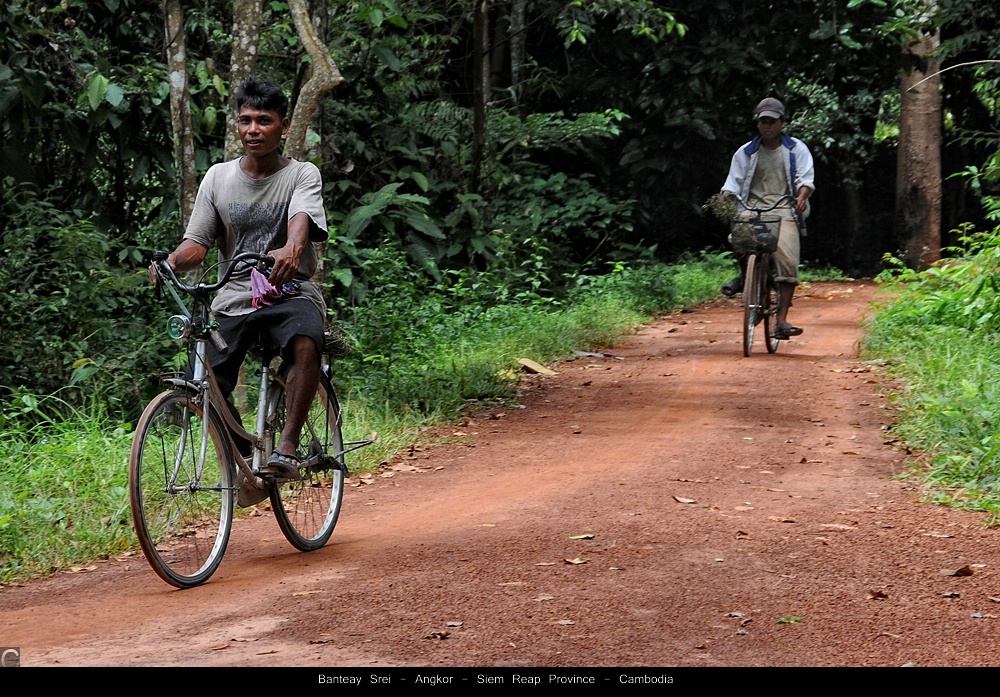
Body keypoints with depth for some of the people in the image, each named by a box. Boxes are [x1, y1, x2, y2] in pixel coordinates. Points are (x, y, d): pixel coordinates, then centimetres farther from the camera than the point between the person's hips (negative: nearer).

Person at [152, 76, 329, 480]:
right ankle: (240, 454, 17)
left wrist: (291, 249, -47)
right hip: (234, 298, 3)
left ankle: (287, 447, -29)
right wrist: (171, 262, -22)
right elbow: (197, 242, 2)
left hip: (290, 293, -3)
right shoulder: (218, 177, 8)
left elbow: (301, 219, -22)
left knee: (305, 345, -37)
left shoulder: (302, 175, -1)